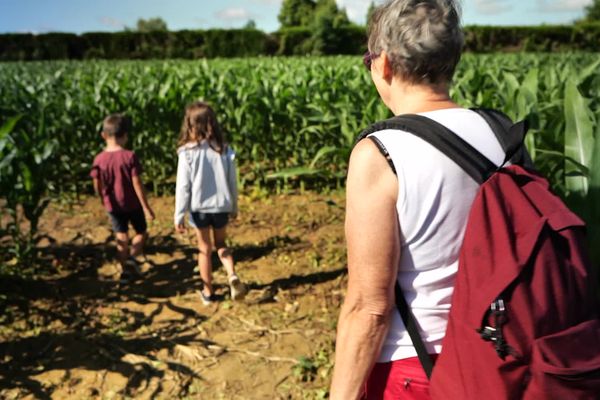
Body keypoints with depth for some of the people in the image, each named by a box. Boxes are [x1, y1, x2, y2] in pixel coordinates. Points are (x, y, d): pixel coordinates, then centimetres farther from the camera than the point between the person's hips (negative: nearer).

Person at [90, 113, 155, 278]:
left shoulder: (99, 159, -8)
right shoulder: (130, 156, -18)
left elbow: (97, 186, -1)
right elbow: (137, 184, -18)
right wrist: (146, 207, -12)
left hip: (113, 205, 3)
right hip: (132, 204, -3)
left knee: (121, 239, 13)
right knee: (141, 232, 16)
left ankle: (125, 268, 20)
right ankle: (132, 257, -6)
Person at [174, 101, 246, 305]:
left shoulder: (187, 153, -15)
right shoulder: (225, 150, -7)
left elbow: (183, 187, -12)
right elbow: (233, 182, 1)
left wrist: (179, 215, -3)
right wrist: (234, 207, 15)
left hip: (199, 208, -2)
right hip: (221, 207, 2)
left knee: (204, 249, 14)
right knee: (221, 244, 22)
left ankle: (208, 292, 25)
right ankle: (232, 276, -2)